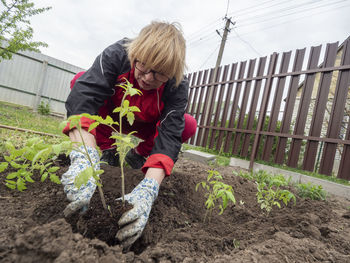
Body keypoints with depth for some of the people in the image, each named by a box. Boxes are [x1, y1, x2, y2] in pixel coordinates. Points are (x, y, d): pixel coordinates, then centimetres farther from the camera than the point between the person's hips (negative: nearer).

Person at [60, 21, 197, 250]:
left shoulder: (178, 87, -29)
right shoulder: (117, 55, -31)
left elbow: (169, 134, -40)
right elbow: (81, 97, -45)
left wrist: (148, 188, -54)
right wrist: (84, 158, -60)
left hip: (142, 126, 1)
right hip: (110, 117, 0)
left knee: (189, 126, -24)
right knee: (80, 80, -26)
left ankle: (139, 153, 1)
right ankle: (108, 150, -10)